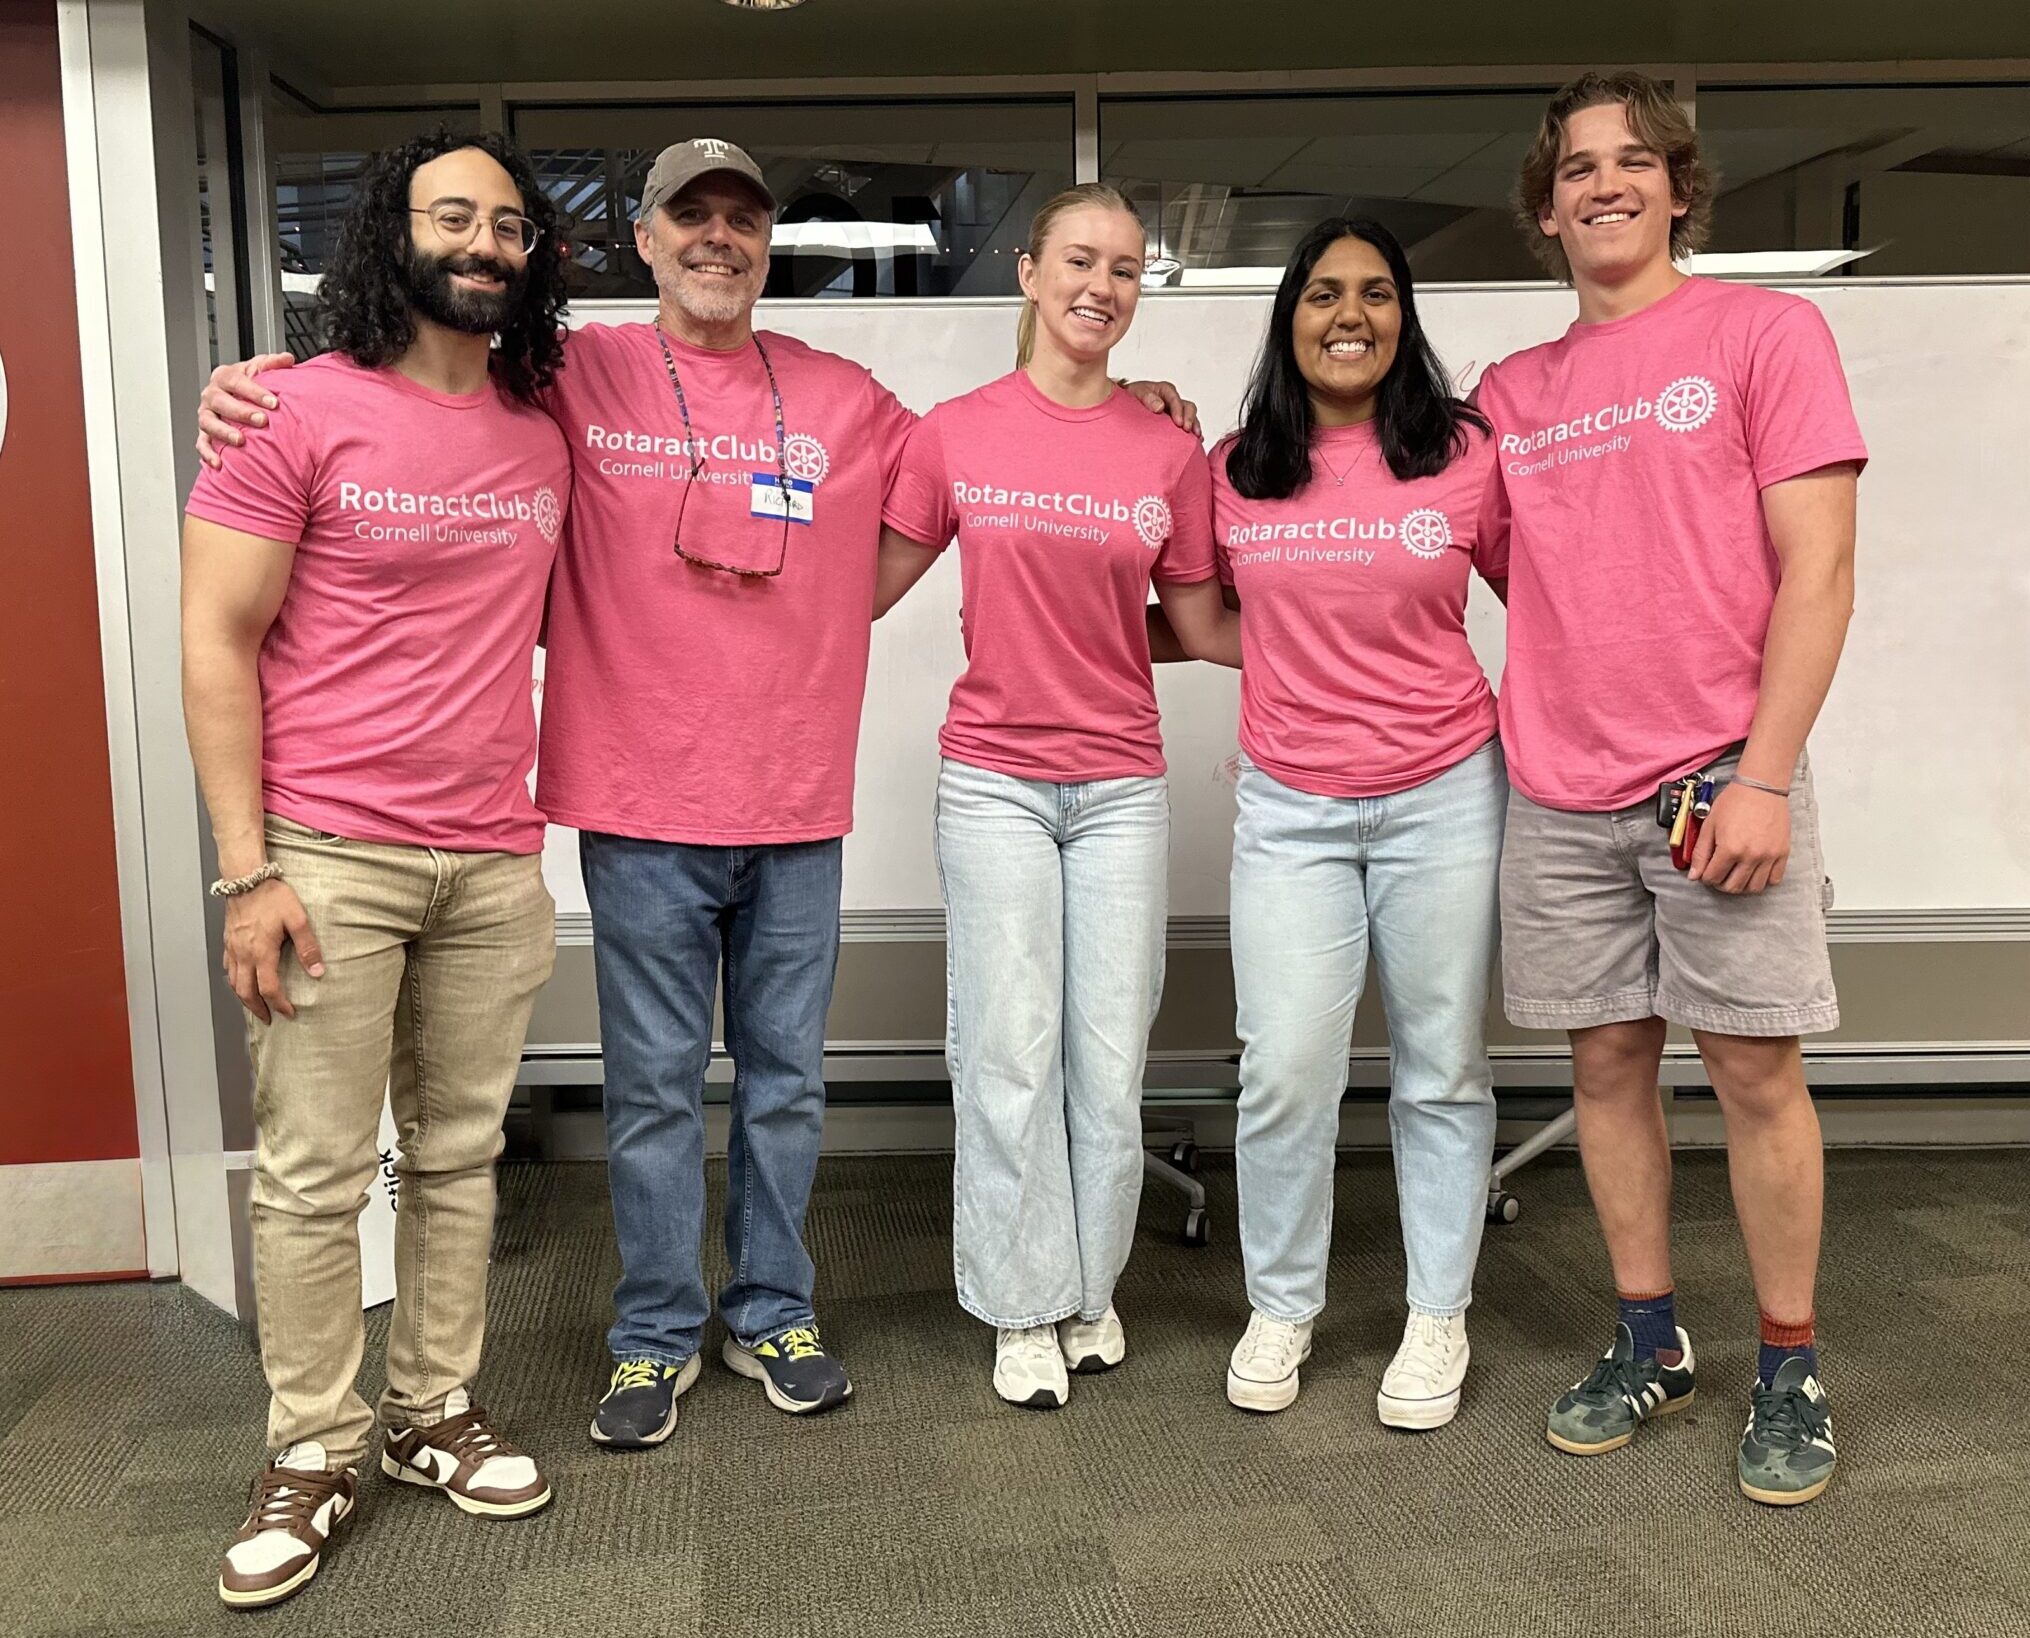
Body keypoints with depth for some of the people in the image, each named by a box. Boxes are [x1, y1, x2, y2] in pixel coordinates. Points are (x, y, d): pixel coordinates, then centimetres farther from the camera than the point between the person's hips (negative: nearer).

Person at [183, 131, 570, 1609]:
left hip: (493, 863, 4)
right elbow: (217, 643, -6)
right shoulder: (302, 415, -4)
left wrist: (527, 823, 11)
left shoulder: (546, 436, 10)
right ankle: (314, 1451, 18)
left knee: (461, 1155, 12)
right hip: (329, 858, -4)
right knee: (314, 1177, 3)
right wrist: (247, 871, -12)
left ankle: (437, 1409, 27)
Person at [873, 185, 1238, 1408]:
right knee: (1010, 1054, 2)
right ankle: (1028, 1306, 19)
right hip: (994, 779, -1)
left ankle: (1094, 1287, 26)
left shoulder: (1170, 450, 1)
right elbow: (866, 589, 6)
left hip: (1122, 782, 1)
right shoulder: (956, 435, -1)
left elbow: (1203, 626, 8)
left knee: (1111, 1056, 7)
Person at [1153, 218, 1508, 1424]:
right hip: (1289, 807, 1)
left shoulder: (1466, 454, -1)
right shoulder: (1232, 473, 4)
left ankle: (1439, 1316, 24)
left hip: (1444, 794, -1)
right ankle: (1281, 1309, 19)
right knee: (1286, 1071, -2)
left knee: (1443, 1068, 8)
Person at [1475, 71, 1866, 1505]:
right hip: (1561, 796, 4)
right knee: (1609, 1062, 9)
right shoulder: (1512, 392, 13)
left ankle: (1790, 1371, 18)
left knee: (1756, 1068, 1)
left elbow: (1817, 572, -6)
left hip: (1719, 778, -4)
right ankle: (1651, 1346, 24)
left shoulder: (1765, 333, 0)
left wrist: (1764, 778, -13)